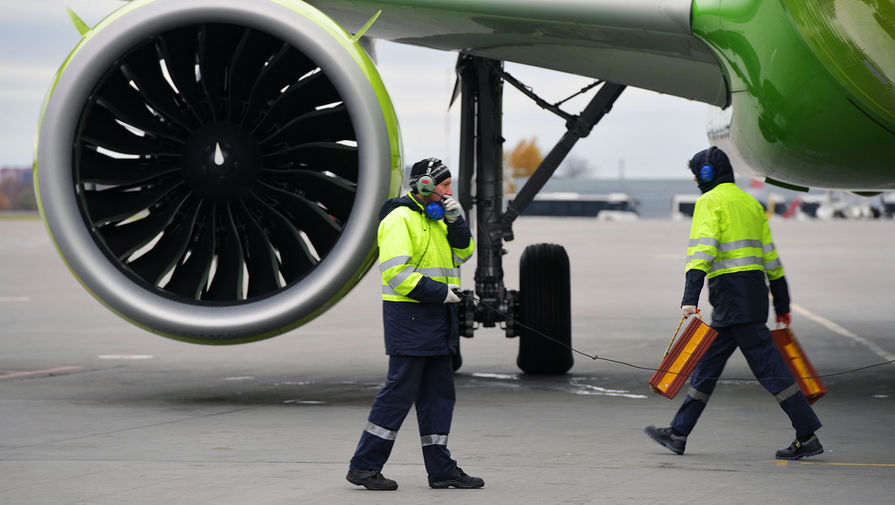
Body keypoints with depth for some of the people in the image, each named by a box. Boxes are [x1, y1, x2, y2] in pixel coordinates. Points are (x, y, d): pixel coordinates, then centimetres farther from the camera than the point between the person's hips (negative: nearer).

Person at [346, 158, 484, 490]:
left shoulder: (436, 218, 18)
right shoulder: (401, 219, -12)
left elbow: (462, 254, 17)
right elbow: (395, 272, -20)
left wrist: (455, 221, 1)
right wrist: (439, 291, -19)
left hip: (437, 318, 9)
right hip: (409, 316, -9)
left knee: (438, 392, 9)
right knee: (400, 391, -9)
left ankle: (441, 469, 14)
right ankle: (364, 466, -3)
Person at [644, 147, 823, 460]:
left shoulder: (710, 202, -6)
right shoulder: (750, 203, 19)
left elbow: (702, 250, -19)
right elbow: (770, 257, 20)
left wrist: (690, 298, -27)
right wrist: (782, 306, 23)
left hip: (731, 291, -9)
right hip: (754, 290, 9)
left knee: (767, 366, -9)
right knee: (708, 363, 13)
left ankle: (808, 436, -10)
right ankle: (678, 434, 18)